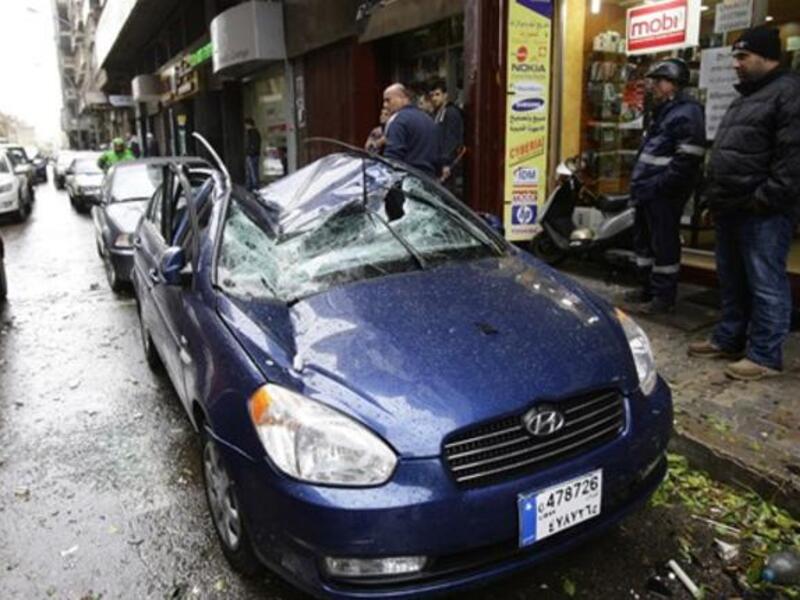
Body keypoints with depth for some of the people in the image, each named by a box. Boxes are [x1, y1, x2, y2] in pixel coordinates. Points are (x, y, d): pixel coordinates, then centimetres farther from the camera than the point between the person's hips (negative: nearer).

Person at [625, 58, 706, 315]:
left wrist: (661, 185, -21)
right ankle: (648, 288, 29)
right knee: (643, 241, 16)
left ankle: (664, 297, 4)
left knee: (663, 244, -5)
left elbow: (688, 159, -21)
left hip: (664, 193, -10)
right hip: (648, 190, 10)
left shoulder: (686, 113, -12)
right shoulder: (663, 111, 20)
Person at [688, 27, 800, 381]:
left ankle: (765, 355, 4)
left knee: (765, 285, -3)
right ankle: (728, 340, 27)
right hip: (732, 209, 10)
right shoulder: (745, 96, 23)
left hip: (763, 212, -10)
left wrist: (767, 198, -20)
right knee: (732, 281, 16)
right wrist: (716, 199, 20)